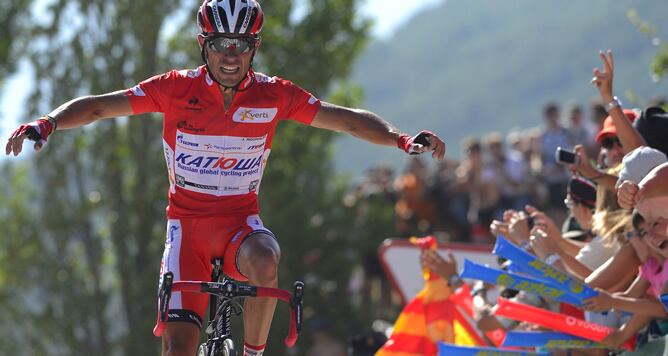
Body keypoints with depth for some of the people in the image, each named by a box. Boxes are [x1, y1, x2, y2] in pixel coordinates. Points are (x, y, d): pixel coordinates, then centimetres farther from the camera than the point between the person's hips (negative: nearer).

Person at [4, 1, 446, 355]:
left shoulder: (274, 94, -7)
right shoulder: (177, 88, -9)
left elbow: (348, 119, -5)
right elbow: (98, 106, -9)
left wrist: (403, 140, -20)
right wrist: (44, 125, -25)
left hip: (240, 218, 0)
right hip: (187, 219, 0)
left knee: (264, 260, -36)